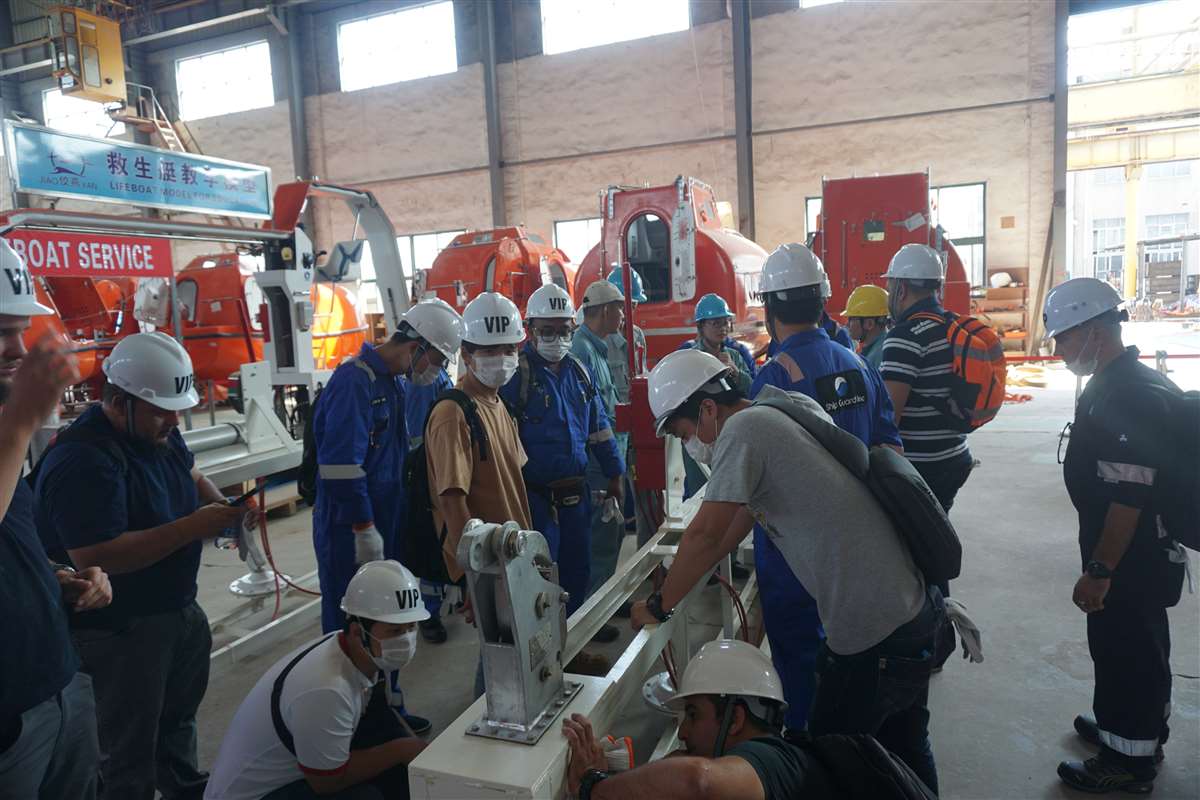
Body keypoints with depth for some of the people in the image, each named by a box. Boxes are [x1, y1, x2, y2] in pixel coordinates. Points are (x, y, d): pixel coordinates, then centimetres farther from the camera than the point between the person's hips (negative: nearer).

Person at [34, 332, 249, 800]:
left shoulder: (158, 431, 1)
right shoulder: (82, 461, -27)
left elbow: (191, 475, 18)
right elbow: (93, 558, -32)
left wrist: (222, 508, -4)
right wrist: (193, 526, -32)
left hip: (176, 607, 9)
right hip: (119, 631, -9)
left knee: (179, 712, 28)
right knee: (131, 747, 8)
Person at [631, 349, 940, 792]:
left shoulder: (744, 428, -18)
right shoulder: (781, 412, 9)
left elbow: (705, 536, -18)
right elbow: (743, 513, 18)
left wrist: (658, 605, -5)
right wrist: (687, 571, 21)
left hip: (872, 633, -9)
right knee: (905, 751, 27)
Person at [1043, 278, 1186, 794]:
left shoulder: (1126, 396, -25)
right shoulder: (1128, 383, 8)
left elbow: (1128, 497, -28)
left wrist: (1099, 570, -24)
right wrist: (1102, 561, 22)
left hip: (1131, 559, -10)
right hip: (1146, 554, 10)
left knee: (1124, 650, 5)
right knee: (1140, 646, 23)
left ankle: (1128, 760, 21)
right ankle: (1141, 731, 42)